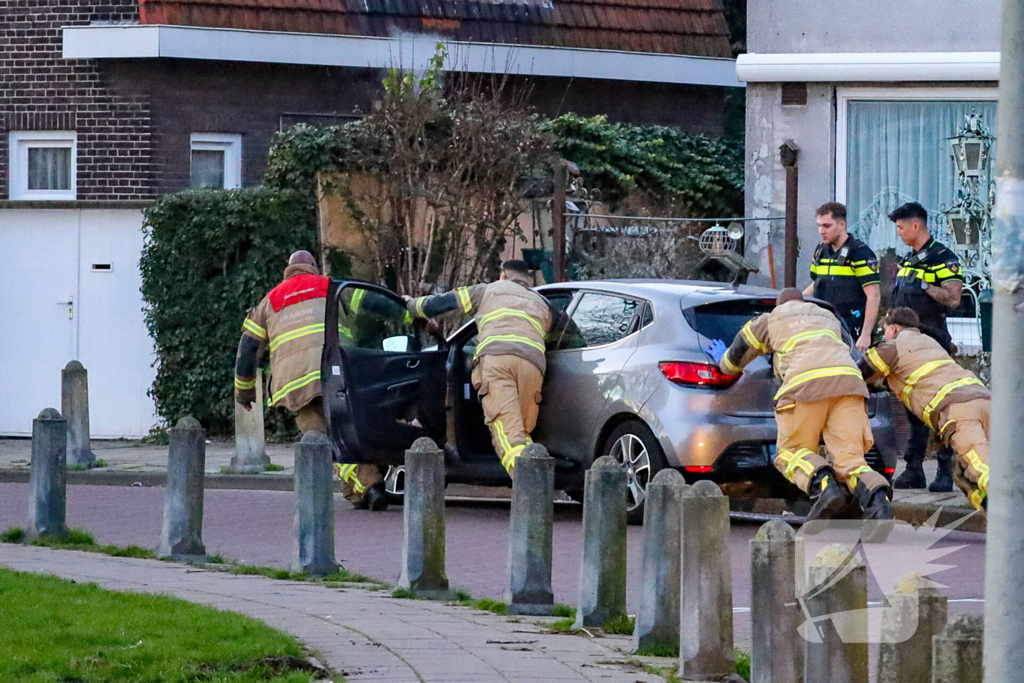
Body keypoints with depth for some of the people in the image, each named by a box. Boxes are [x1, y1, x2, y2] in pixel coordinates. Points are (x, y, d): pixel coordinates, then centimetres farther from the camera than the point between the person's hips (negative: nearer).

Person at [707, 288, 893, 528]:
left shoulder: (768, 321, 28)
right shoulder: (827, 317, 38)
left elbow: (736, 358, 38)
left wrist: (722, 360, 62)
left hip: (807, 383, -3)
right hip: (848, 379, 4)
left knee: (790, 453, 7)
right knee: (849, 459, 0)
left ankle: (825, 485, -26)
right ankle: (877, 498, -33)